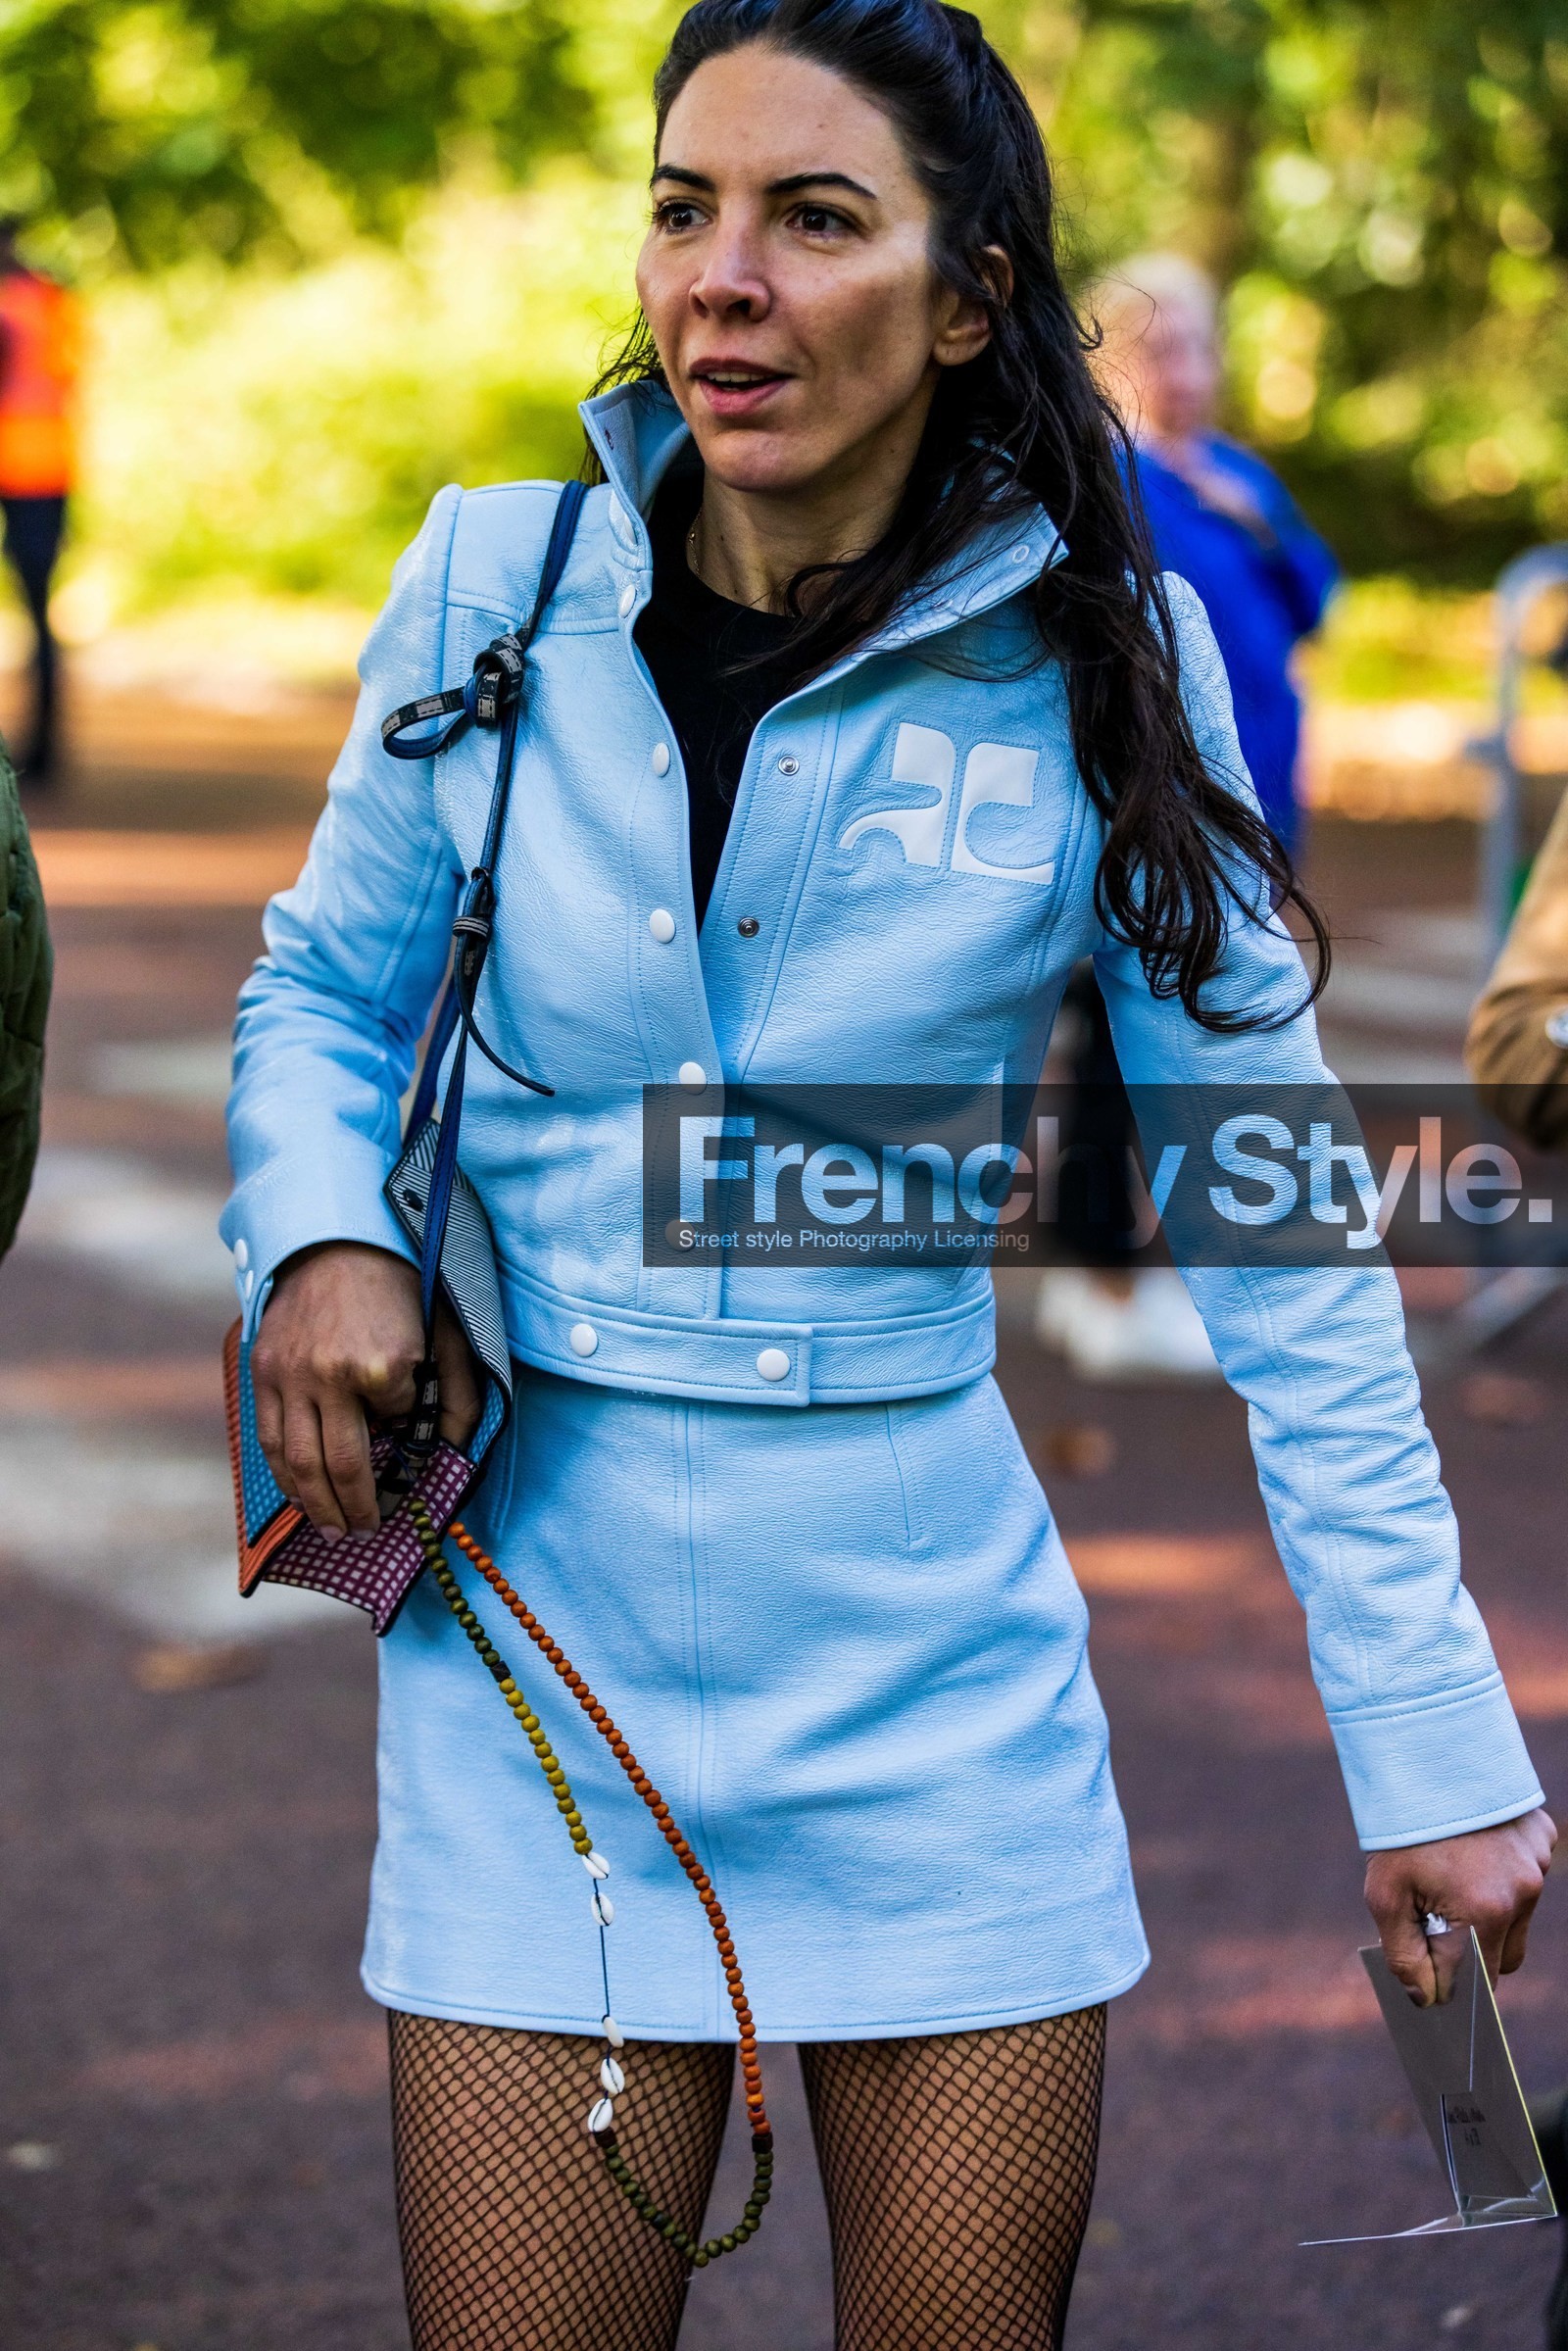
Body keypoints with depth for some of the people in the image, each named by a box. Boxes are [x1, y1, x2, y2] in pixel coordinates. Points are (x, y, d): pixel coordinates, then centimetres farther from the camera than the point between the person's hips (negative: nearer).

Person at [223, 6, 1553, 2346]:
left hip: (932, 1673, 0)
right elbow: (322, 993, 13)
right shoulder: (501, 582, -2)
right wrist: (321, 1231, -9)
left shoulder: (1098, 665, -5)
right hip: (537, 1647, 1)